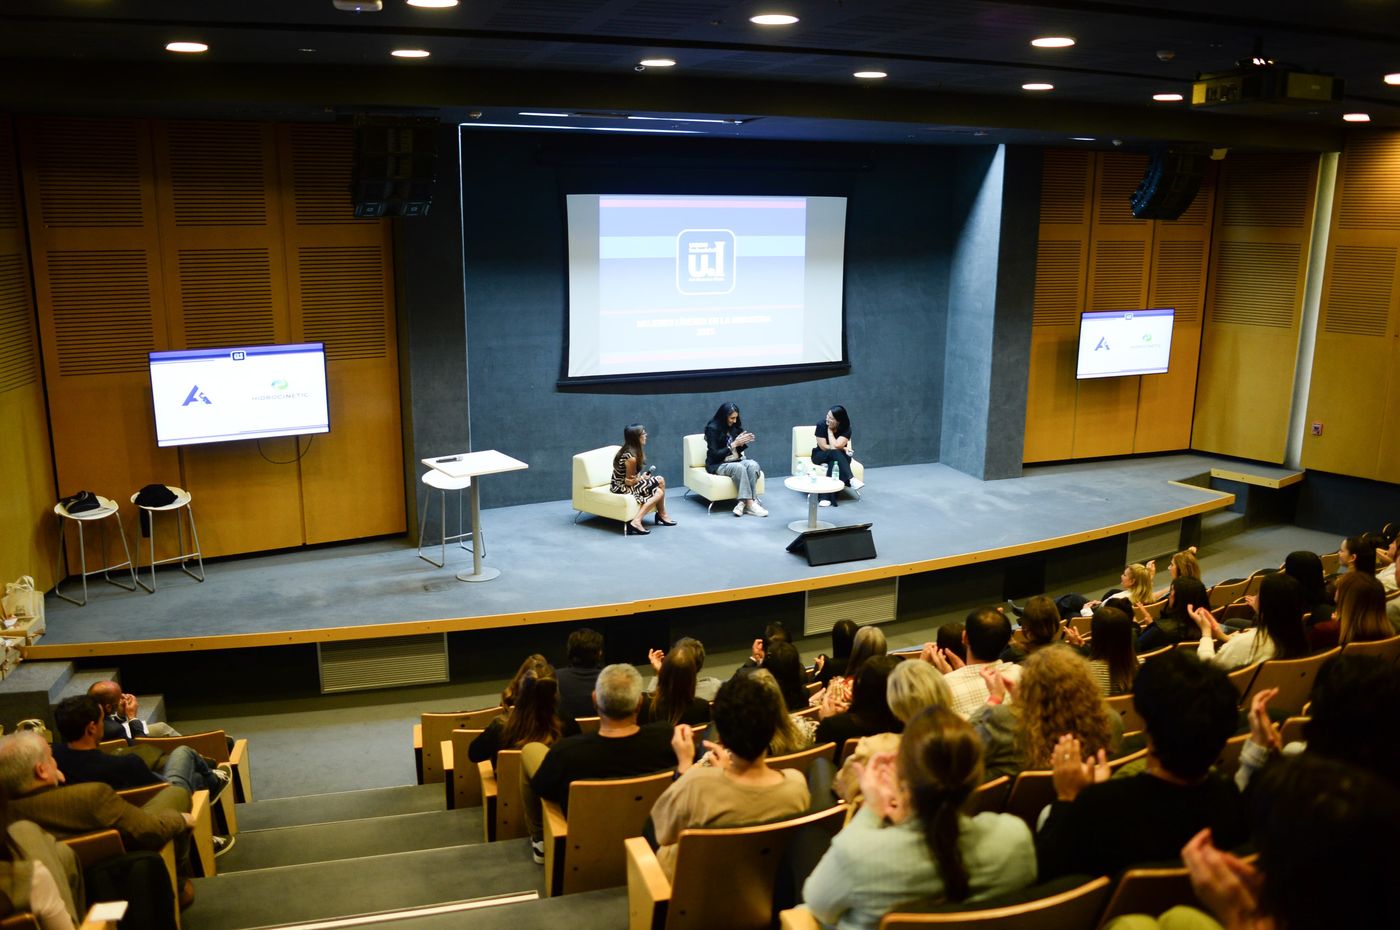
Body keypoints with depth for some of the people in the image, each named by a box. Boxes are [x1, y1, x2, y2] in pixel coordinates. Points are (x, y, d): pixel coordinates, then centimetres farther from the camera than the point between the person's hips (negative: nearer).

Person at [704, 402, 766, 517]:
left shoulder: (735, 426, 5)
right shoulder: (712, 428, -11)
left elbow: (737, 451, 14)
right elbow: (714, 455, -15)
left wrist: (744, 443, -9)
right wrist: (734, 444, -19)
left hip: (735, 460, 6)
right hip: (717, 464, -6)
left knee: (753, 465, -26)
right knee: (739, 467, -35)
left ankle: (743, 502, -32)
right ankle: (750, 503, -35)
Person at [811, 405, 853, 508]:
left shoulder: (846, 428, -13)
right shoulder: (821, 425, -16)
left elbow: (836, 445, -26)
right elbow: (824, 447, -17)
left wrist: (830, 430, -18)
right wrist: (843, 448, -15)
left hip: (840, 456, 1)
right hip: (820, 455, -1)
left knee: (833, 462, -36)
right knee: (835, 453, -35)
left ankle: (827, 496, -42)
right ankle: (849, 480, -44)